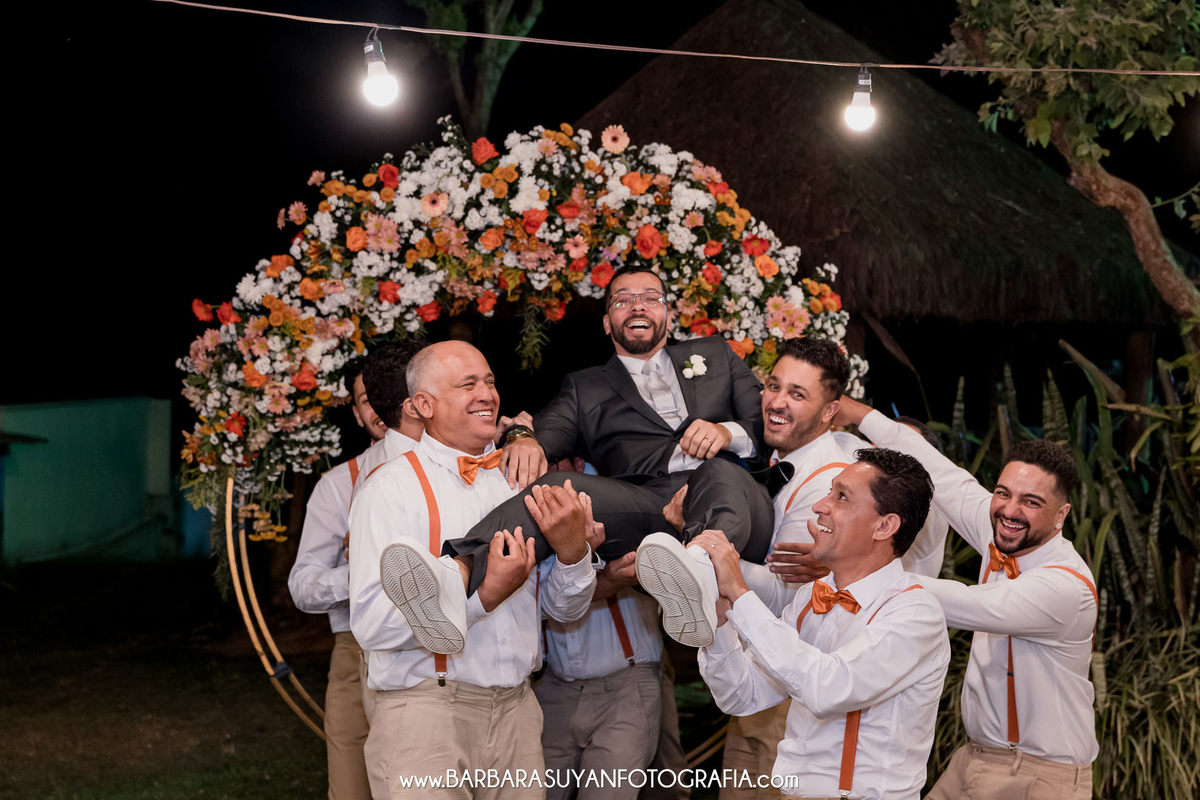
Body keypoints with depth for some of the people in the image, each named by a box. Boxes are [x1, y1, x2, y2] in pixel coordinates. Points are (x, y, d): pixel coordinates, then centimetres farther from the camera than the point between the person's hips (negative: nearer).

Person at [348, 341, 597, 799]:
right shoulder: (390, 489, -5)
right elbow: (372, 623, -17)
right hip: (424, 713, -5)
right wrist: (484, 594, -24)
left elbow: (566, 608, 13)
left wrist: (572, 549, -8)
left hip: (516, 710, 5)